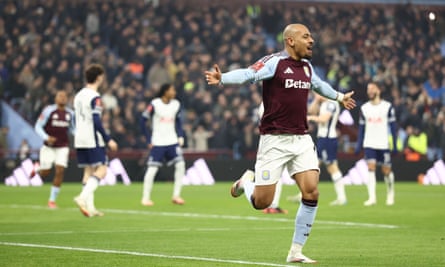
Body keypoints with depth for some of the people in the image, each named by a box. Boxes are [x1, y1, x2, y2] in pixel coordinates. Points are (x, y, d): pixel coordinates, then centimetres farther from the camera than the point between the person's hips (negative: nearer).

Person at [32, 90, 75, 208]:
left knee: (60, 172, -9)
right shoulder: (49, 110, -13)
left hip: (63, 147, 3)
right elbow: (38, 126, -10)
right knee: (45, 174, 0)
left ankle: (52, 200, 3)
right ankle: (38, 169, 39)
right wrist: (46, 138, -26)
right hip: (49, 147, -3)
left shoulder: (70, 113, 2)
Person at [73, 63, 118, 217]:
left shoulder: (79, 95, 14)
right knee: (101, 170, -6)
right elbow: (96, 122, -19)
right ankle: (83, 197, -22)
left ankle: (89, 207, 4)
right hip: (93, 140, -8)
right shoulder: (94, 97, -13)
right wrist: (108, 140, -14)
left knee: (89, 171, 9)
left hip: (80, 140, 8)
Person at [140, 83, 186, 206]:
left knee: (180, 164, -8)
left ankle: (176, 195, 1)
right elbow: (143, 121, -5)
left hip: (172, 142, 4)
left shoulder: (176, 104, 5)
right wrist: (149, 140, -7)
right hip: (157, 143, -4)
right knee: (152, 168, -7)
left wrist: (180, 136, 5)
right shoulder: (154, 104, -10)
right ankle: (145, 198, 4)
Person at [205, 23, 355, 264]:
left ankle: (296, 251, 3)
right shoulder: (274, 62, -9)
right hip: (274, 140, -6)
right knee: (262, 202, -5)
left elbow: (318, 84, 36)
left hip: (302, 139, 6)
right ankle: (245, 183, 32)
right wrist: (222, 79, -43)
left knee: (311, 192, -9)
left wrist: (339, 97, 52)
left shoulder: (307, 67, 13)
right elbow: (247, 74, -24)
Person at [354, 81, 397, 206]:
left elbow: (393, 126, 1)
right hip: (369, 144, 2)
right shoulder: (364, 108, 8)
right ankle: (372, 198, -13)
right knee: (371, 168, -11)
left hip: (383, 144, -2)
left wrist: (395, 145, -3)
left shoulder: (387, 107, -1)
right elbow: (361, 127, 12)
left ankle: (390, 194, 27)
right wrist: (359, 145, 7)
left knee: (386, 171, 4)